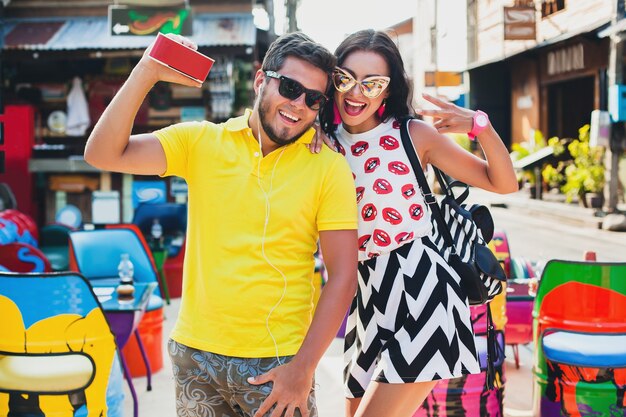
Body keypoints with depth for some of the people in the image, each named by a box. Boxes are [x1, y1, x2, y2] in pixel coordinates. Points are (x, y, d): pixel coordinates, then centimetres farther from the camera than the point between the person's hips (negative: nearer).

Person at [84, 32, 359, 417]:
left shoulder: (330, 168, -7)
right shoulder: (201, 142, -1)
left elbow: (343, 276, -8)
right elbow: (103, 154, -8)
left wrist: (302, 370, -12)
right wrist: (146, 73, -17)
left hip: (277, 364, -2)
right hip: (195, 355, 2)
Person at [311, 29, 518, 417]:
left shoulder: (413, 134, -3)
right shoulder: (325, 145, 6)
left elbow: (504, 183, -1)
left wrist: (482, 127, -17)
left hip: (421, 286, -5)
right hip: (369, 297, 5)